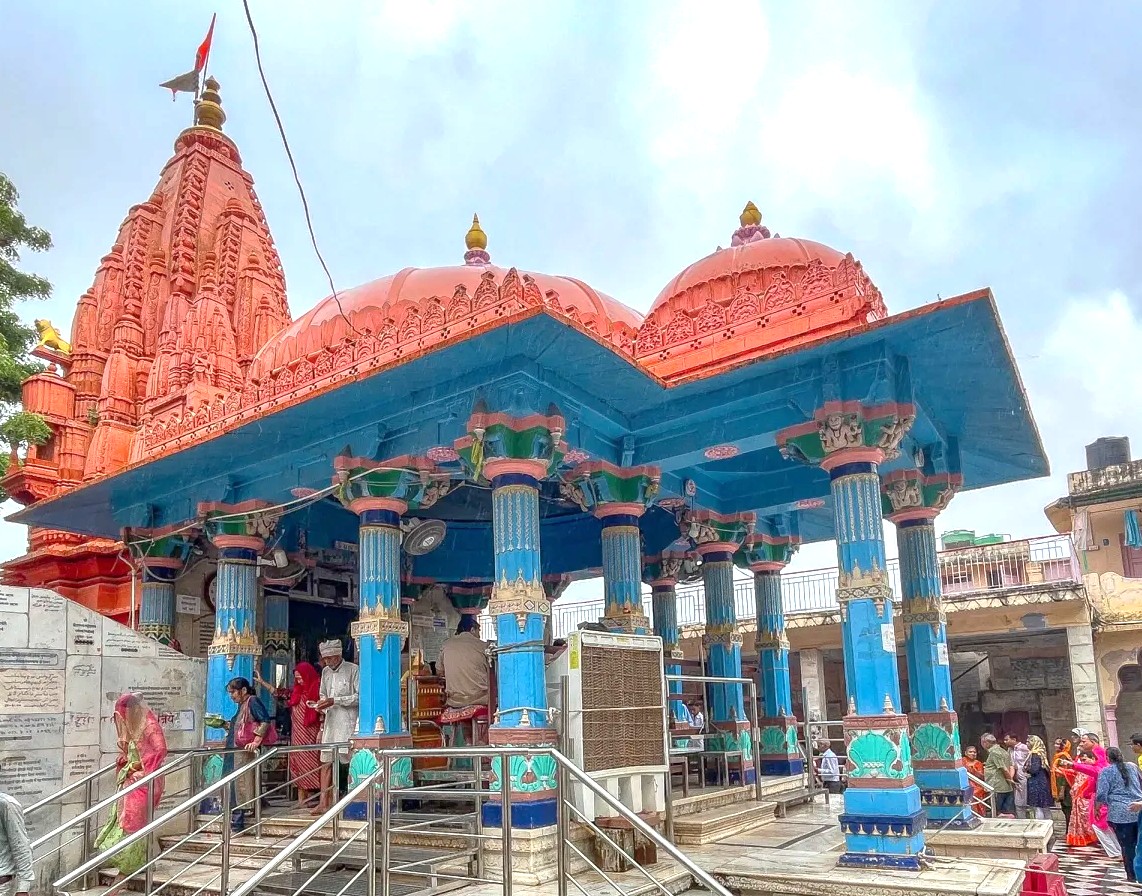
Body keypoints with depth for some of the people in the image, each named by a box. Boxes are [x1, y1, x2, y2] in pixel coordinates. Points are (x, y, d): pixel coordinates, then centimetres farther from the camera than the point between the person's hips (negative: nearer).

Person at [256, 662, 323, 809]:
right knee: (299, 765, 5)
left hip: (311, 735, -7)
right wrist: (262, 682, 22)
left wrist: (321, 731, -17)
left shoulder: (317, 690, -8)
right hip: (298, 736, 7)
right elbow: (280, 693, 23)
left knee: (311, 765, -7)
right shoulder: (296, 691, 12)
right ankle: (301, 800, 9)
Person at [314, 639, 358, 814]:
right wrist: (322, 704, 3)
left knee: (351, 762, -6)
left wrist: (335, 701, -14)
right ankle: (324, 803, 8)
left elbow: (359, 696, -11)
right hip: (330, 721, 6)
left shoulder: (353, 670, -6)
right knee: (326, 762, 4)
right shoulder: (326, 671, 16)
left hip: (348, 723, -6)